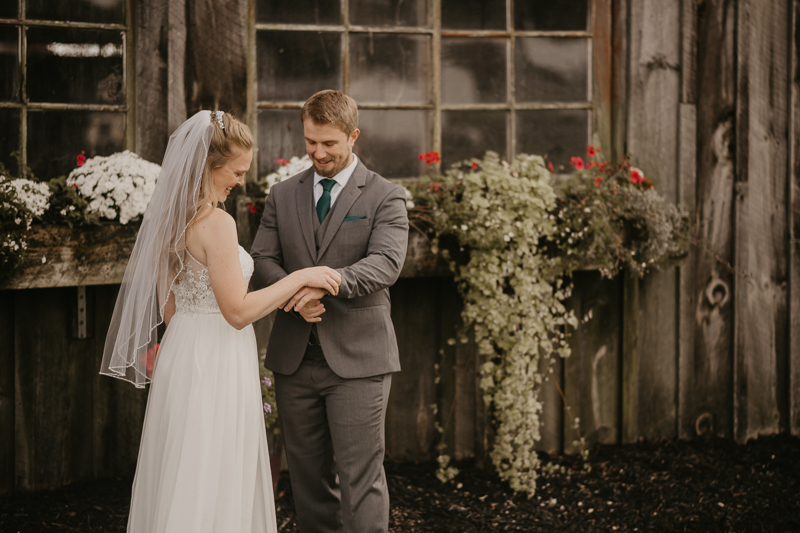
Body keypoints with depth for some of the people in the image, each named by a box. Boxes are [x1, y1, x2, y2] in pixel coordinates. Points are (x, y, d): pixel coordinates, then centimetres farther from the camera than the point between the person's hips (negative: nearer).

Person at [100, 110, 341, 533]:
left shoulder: (169, 216, 8)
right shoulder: (217, 222, -19)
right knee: (212, 491, -3)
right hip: (215, 361, -9)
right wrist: (301, 277, -14)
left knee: (179, 482, 14)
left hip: (182, 351, 9)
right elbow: (238, 310, -20)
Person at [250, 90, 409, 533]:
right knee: (308, 475, 11)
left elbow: (386, 263, -16)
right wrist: (295, 291, -17)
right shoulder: (282, 195, 12)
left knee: (360, 477, -6)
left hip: (357, 358, -4)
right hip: (295, 358, 4)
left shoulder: (385, 197, -1)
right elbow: (262, 260, 4)